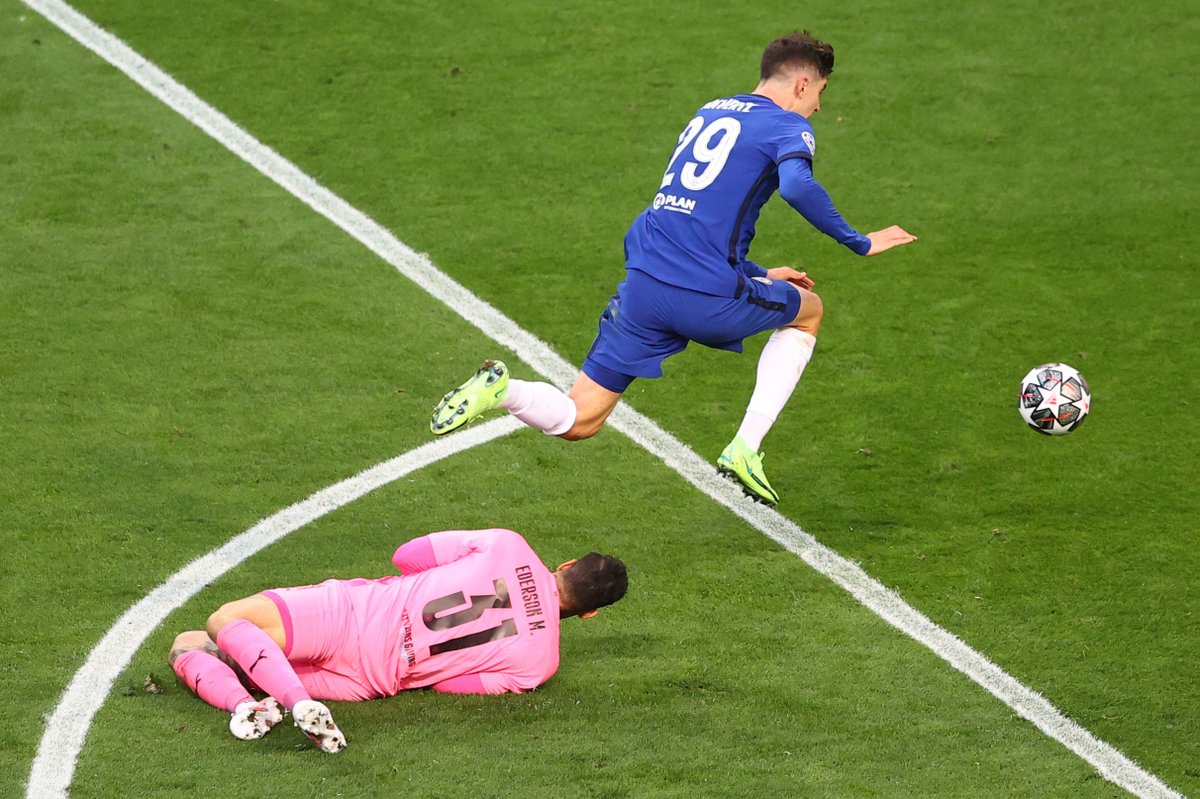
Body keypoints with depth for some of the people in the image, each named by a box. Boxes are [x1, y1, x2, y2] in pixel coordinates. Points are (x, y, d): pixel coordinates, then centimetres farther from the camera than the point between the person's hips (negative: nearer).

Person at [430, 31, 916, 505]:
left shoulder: (710, 112, 23)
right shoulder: (788, 126, 1)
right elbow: (797, 186, -22)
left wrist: (756, 275, 37)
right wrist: (858, 243, -11)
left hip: (642, 286, 6)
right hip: (708, 298, -6)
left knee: (576, 423, 12)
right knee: (808, 311, 25)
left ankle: (500, 388, -19)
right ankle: (744, 451, 13)